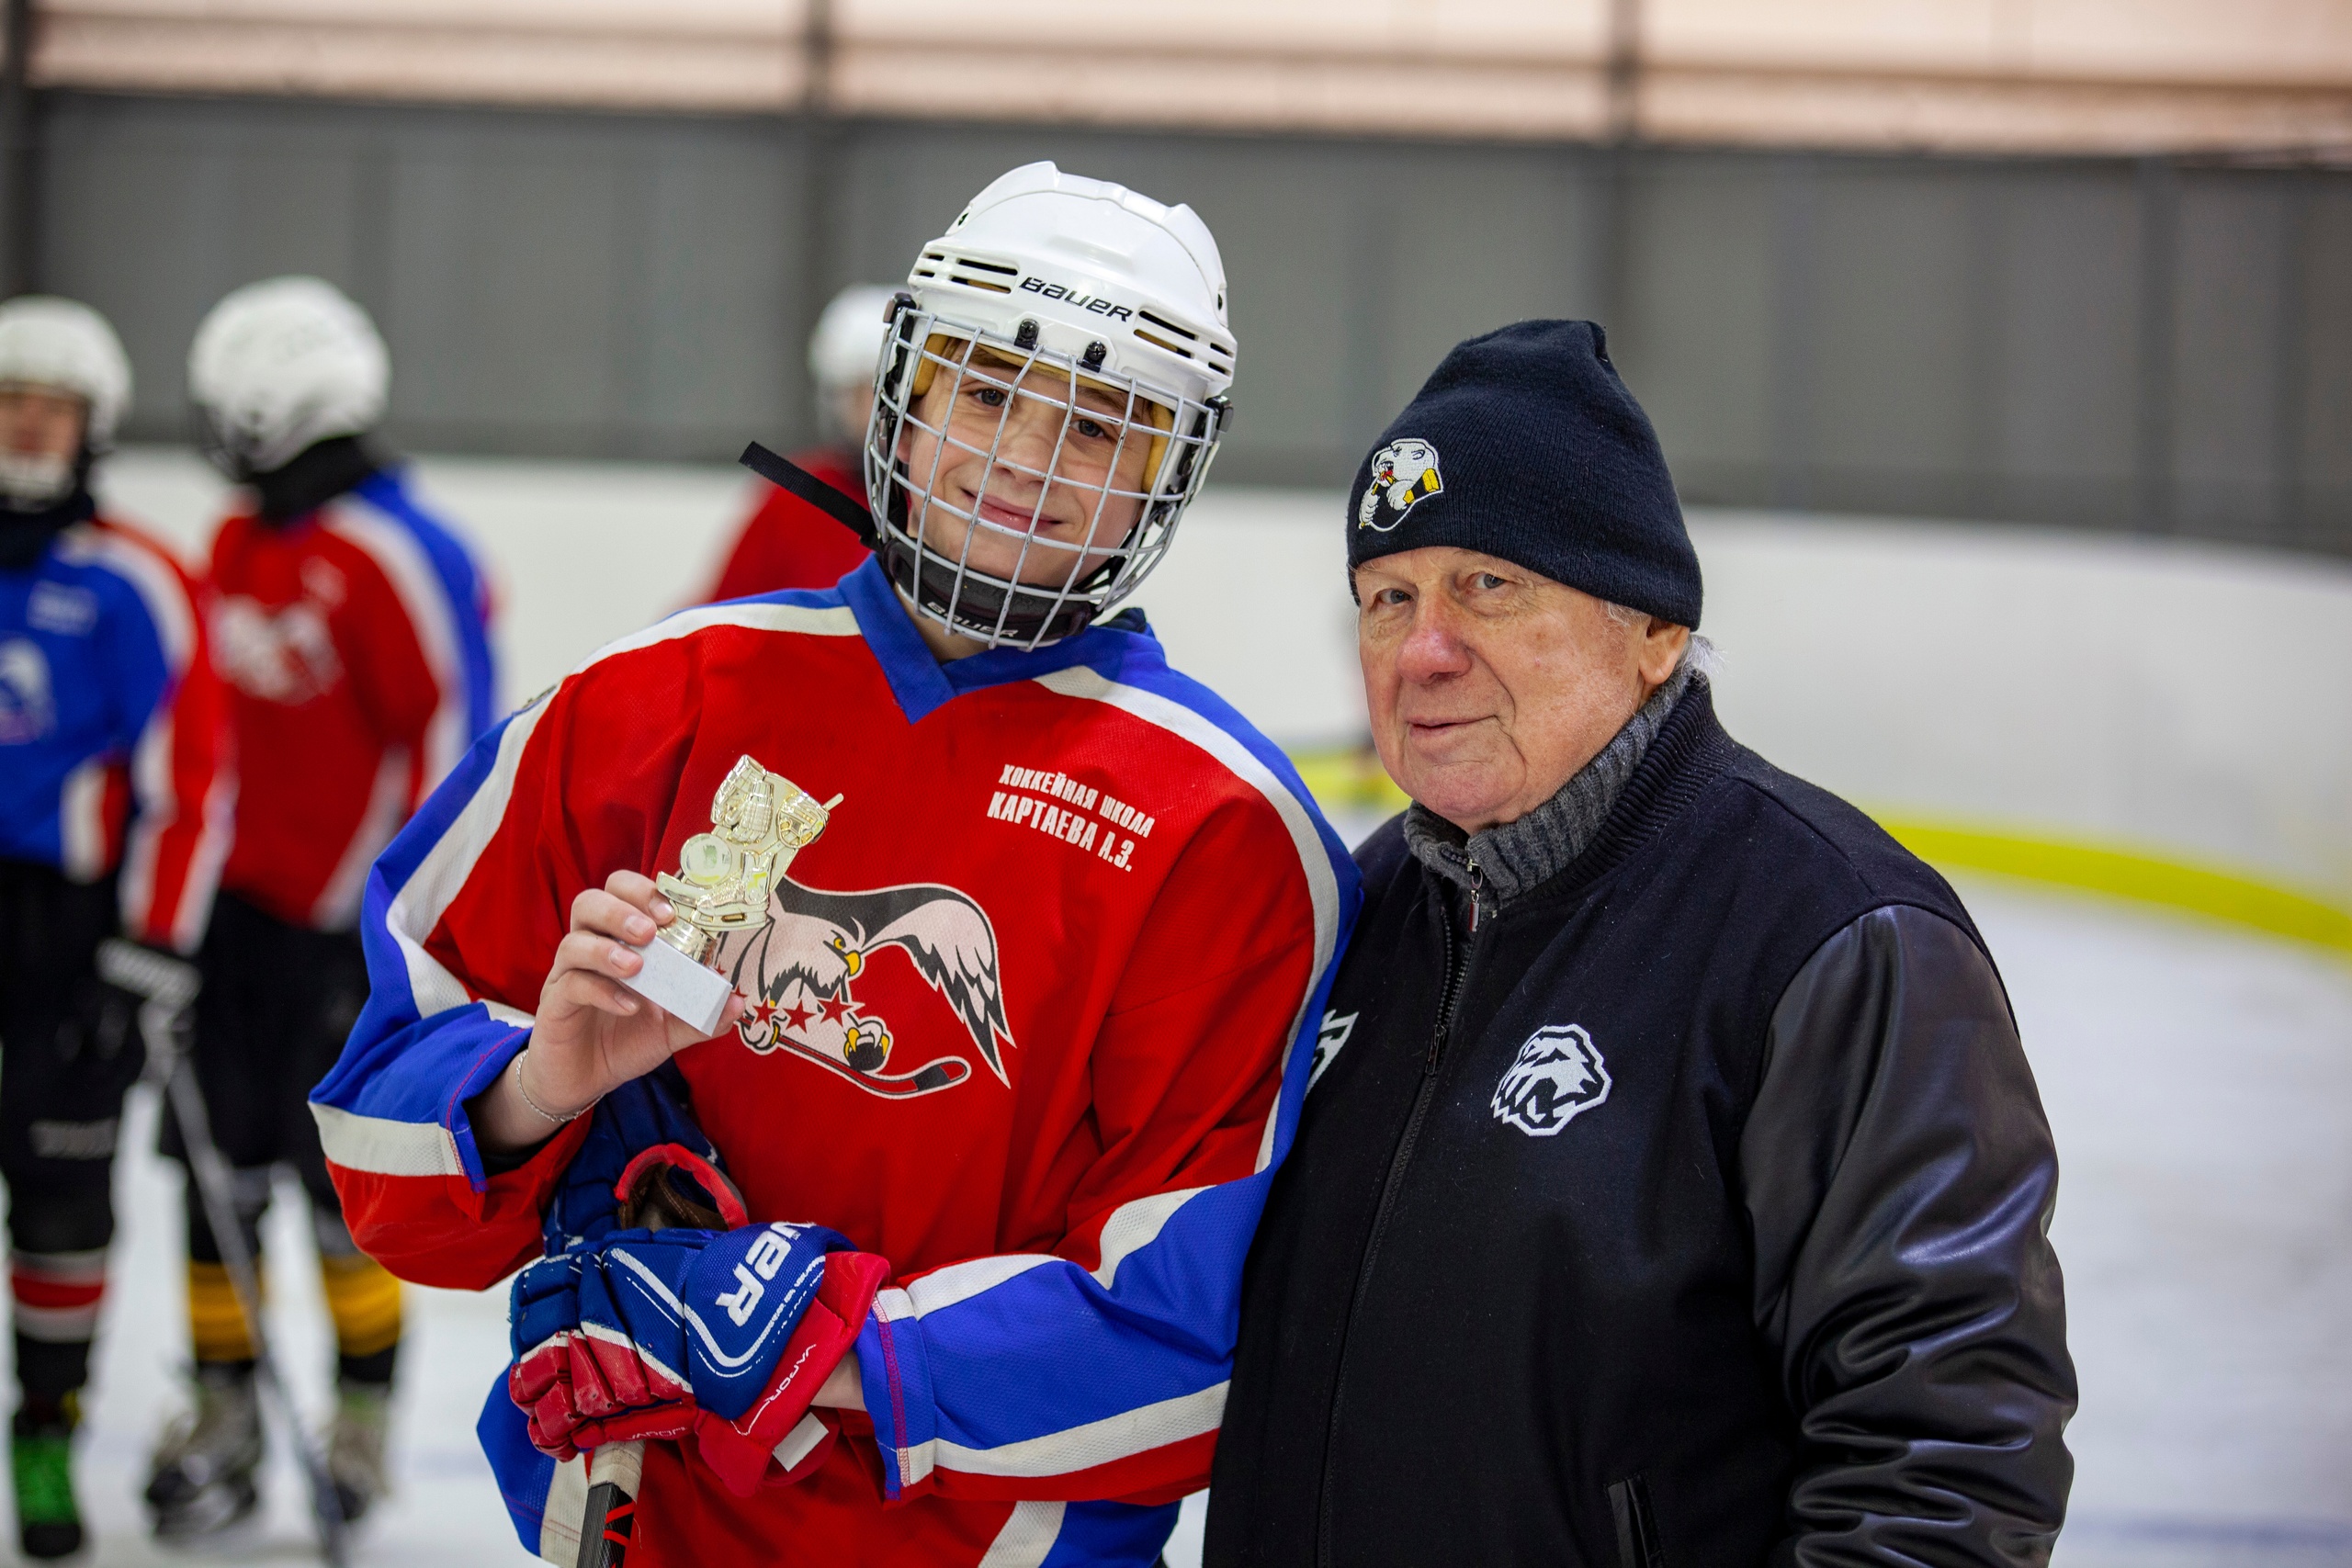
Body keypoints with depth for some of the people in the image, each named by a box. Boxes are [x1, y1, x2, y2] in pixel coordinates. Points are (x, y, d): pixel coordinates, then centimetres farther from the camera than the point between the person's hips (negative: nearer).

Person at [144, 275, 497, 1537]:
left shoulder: (396, 558, -16)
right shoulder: (240, 547, 11)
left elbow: (451, 736, -17)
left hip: (345, 915, -8)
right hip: (236, 902, 8)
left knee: (344, 1174, -2)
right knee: (217, 1164, 7)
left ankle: (361, 1432, 13)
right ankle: (222, 1426, 17)